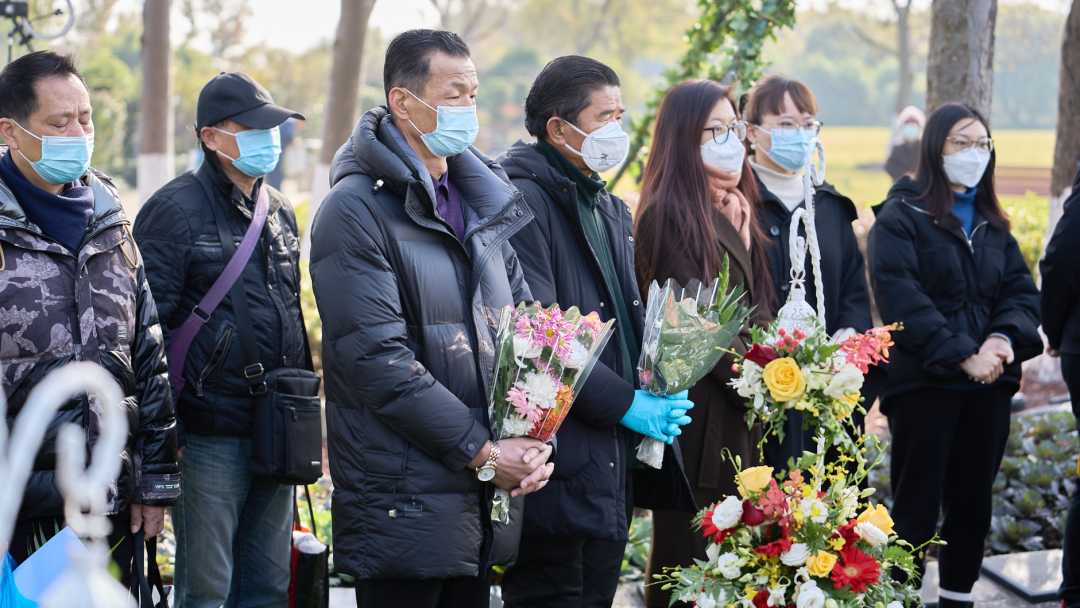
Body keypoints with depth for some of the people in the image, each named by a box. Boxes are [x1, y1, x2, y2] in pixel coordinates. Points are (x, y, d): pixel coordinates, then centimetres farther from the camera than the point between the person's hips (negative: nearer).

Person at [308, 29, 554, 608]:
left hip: (489, 492, 7)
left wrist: (532, 439, -2)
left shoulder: (482, 202, 14)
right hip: (406, 504, -7)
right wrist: (483, 453, -16)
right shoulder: (357, 210, -10)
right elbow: (378, 360, -17)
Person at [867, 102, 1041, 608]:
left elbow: (1022, 290, 9)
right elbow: (901, 299, -14)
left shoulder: (992, 224, 16)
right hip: (924, 381, -6)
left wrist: (1005, 338, -12)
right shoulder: (901, 216, -4)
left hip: (989, 384, 6)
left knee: (972, 504, 12)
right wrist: (962, 355, -20)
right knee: (917, 508, -3)